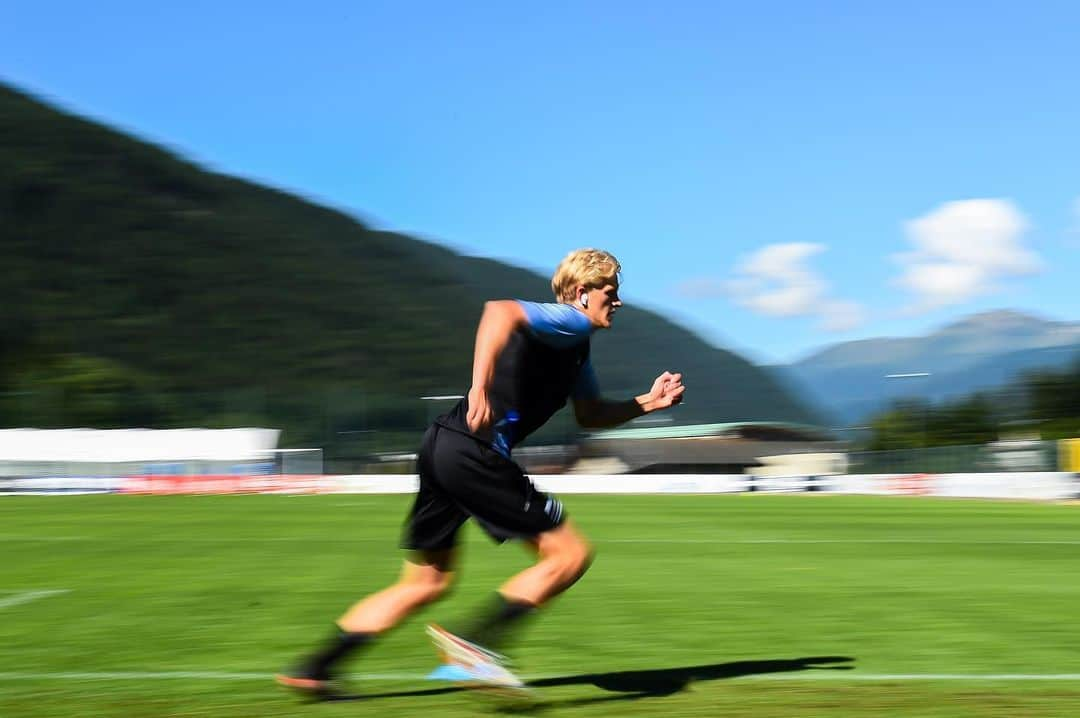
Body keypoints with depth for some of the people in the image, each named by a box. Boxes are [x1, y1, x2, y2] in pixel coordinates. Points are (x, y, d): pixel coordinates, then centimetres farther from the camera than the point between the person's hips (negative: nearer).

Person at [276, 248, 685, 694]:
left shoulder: (576, 348, 25)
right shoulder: (569, 322, -5)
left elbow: (590, 415, 38)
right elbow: (501, 310, -26)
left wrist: (647, 403, 27)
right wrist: (481, 386, -36)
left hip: (443, 449, 10)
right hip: (473, 451, -10)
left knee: (426, 582, 18)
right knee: (570, 554, -4)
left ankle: (315, 669, 17)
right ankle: (474, 645, -10)